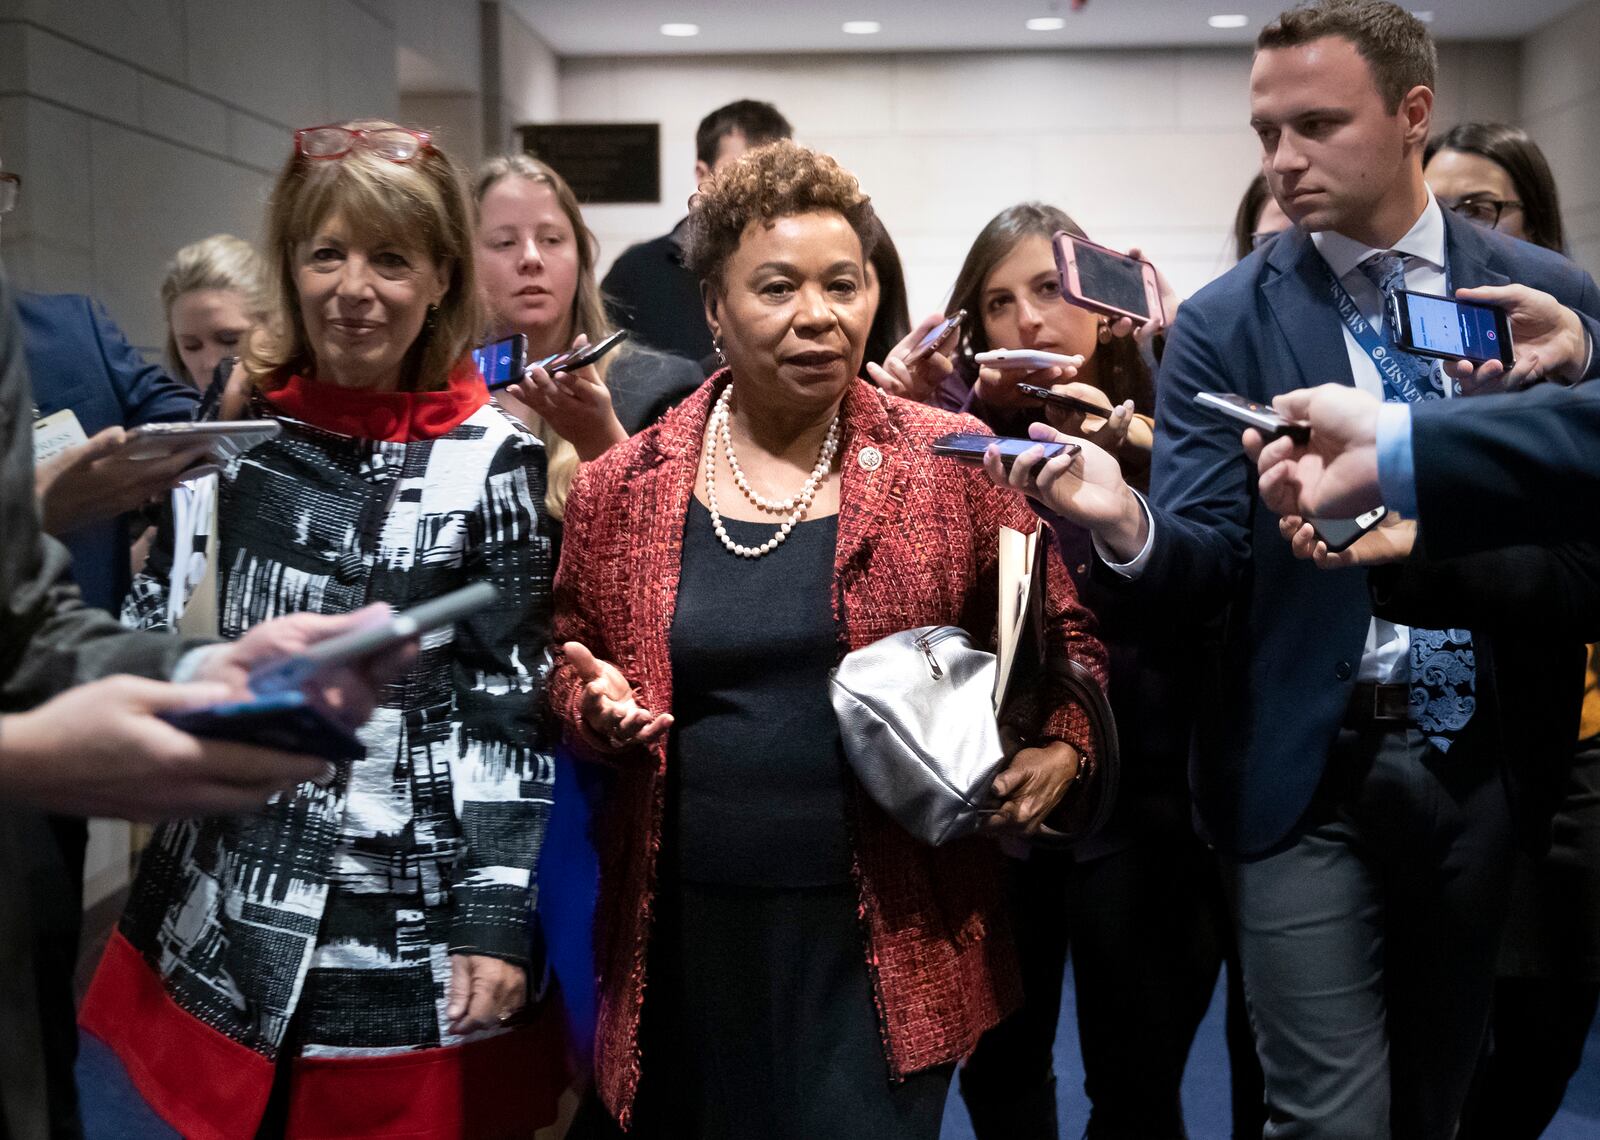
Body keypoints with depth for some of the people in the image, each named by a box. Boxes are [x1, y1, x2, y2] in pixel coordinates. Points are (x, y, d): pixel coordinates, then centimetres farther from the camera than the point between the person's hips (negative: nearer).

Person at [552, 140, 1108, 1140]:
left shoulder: (955, 464, -1)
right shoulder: (625, 488, 2)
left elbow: (1066, 628, 6)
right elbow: (570, 661, 14)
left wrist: (1062, 745, -12)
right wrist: (598, 703, -8)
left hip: (887, 944, -1)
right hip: (686, 940, 2)